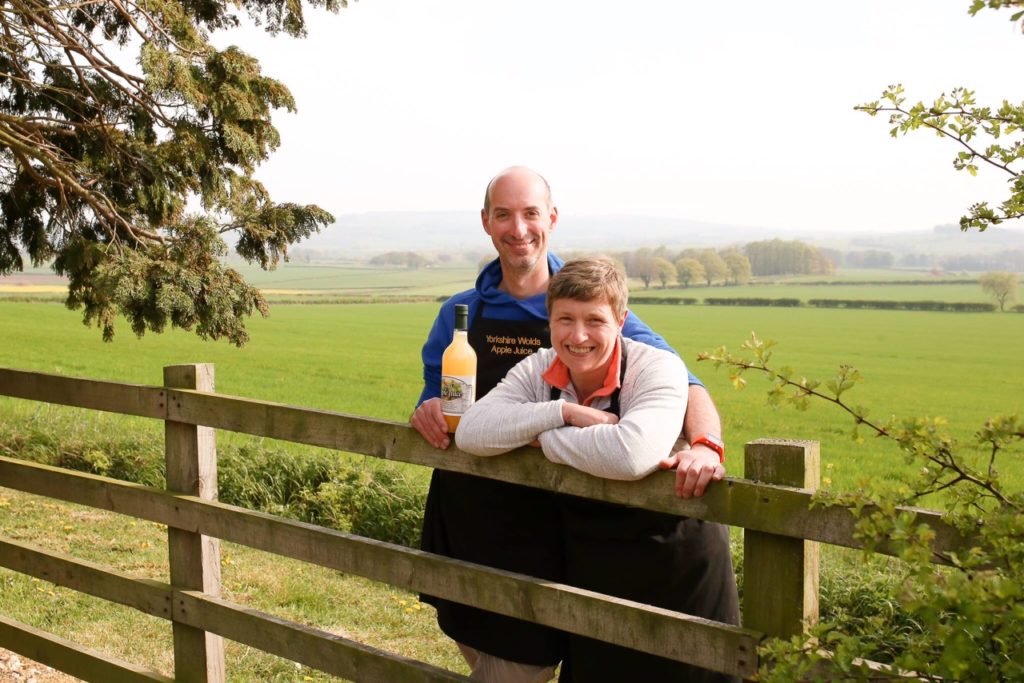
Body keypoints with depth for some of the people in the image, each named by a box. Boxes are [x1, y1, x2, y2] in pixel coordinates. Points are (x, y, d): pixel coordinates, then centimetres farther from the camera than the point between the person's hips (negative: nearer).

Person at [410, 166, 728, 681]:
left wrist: (706, 445, -32)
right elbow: (435, 402, 13)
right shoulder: (460, 312, 4)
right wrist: (427, 413, -12)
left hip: (547, 536, -3)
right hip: (464, 523, 3)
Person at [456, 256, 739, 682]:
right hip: (589, 567, 5)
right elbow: (470, 432, -18)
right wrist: (564, 412, -26)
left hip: (672, 570, -4)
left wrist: (544, 438, -25)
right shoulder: (539, 369, -5)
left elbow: (631, 455, -40)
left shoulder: (657, 370, -21)